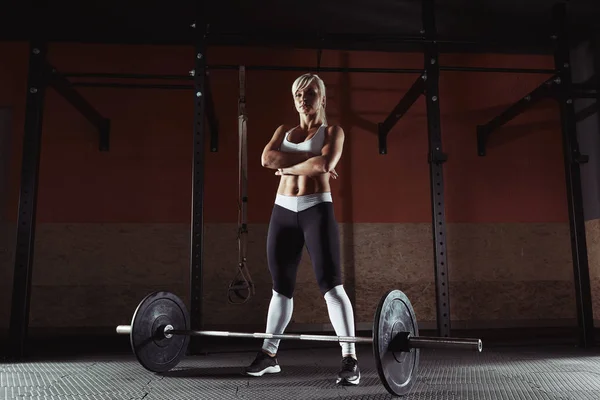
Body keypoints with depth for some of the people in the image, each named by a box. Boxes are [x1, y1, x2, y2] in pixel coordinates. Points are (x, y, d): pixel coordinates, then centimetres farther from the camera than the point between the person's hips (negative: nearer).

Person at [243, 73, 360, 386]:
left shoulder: (332, 131, 5)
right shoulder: (283, 131, 17)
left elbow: (326, 164, -17)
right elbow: (267, 159, -5)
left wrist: (290, 166, -5)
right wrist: (311, 160, -11)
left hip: (317, 210, -4)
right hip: (283, 212, 5)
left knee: (331, 285, -11)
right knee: (280, 287, 12)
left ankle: (350, 360, -8)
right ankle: (269, 354, 22)